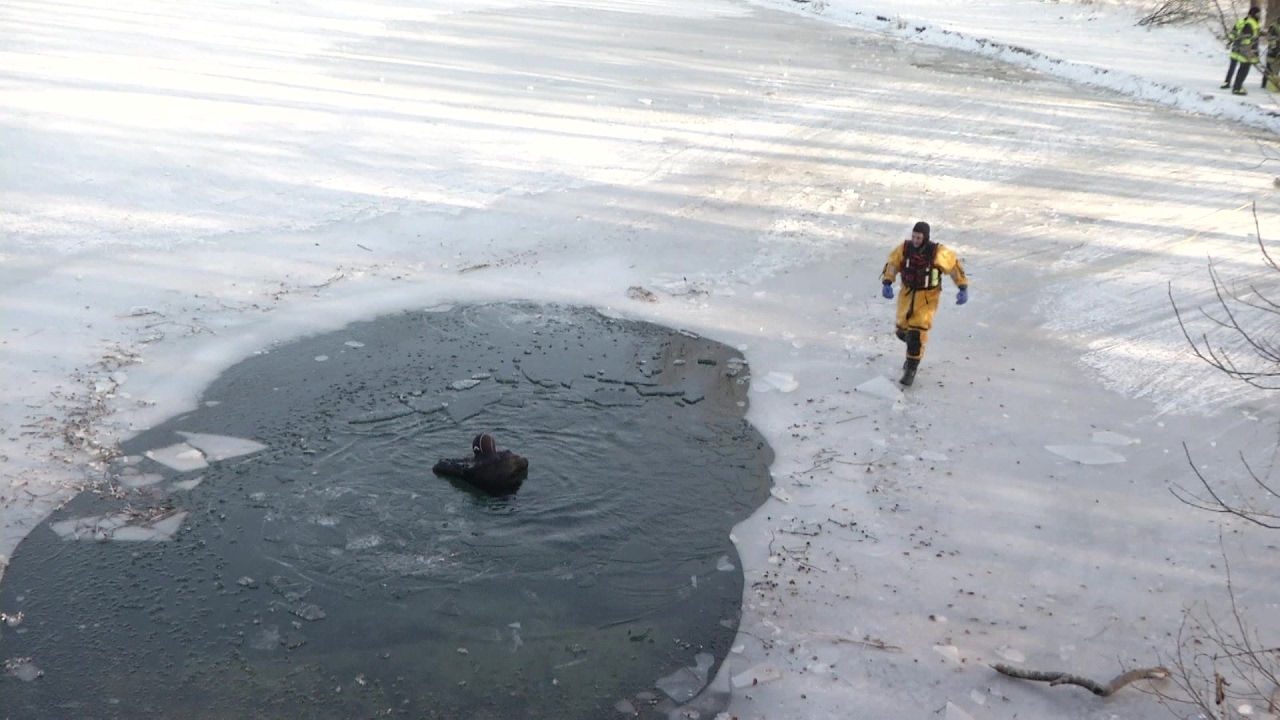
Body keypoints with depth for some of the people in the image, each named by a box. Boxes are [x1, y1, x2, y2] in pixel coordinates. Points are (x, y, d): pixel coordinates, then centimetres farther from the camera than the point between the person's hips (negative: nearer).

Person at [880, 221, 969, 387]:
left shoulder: (937, 252, -20)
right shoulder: (904, 248, -12)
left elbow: (954, 266, -8)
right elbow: (892, 263, -1)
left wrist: (963, 288, -14)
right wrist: (887, 283, -16)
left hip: (927, 297, -4)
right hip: (907, 293, 4)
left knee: (916, 334, -13)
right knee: (902, 331, 15)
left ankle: (911, 370, 0)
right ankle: (913, 352, 49)